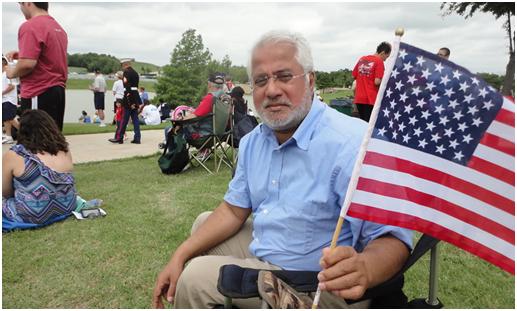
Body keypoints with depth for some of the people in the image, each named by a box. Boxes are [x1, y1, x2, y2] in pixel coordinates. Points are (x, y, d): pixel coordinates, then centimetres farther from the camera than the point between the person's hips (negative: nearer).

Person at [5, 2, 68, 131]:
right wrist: (22, 54, 19)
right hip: (58, 90, 9)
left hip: (38, 94, -9)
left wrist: (12, 72, -3)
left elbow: (27, 64, -22)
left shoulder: (30, 26, -13)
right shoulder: (58, 28, 14)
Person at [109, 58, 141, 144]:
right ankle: (137, 138, 6)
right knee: (135, 119, 7)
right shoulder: (135, 73, 15)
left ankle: (119, 138, 7)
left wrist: (129, 102, -17)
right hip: (136, 98, 7)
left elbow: (127, 87, -16)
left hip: (129, 98, -7)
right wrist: (135, 101, 14)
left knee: (124, 119, -1)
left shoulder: (126, 72, -9)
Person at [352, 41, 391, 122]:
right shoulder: (379, 61, -8)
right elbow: (377, 82, -15)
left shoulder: (362, 59, 12)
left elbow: (353, 76, 18)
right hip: (371, 99, -6)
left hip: (359, 98, 6)